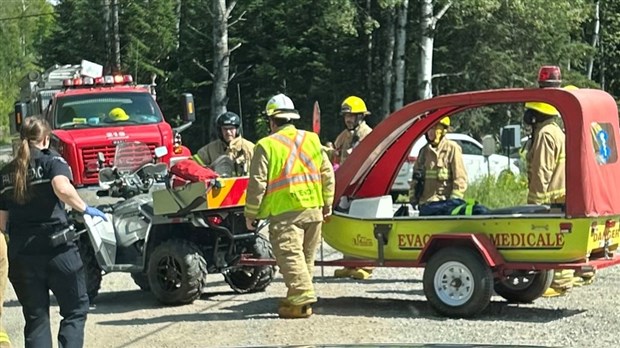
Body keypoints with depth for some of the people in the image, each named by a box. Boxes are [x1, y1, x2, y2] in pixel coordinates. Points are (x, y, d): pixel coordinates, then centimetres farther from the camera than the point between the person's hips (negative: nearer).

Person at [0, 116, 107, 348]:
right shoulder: (51, 162, -2)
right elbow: (62, 188, -24)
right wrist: (84, 208, -14)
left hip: (21, 256, 4)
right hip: (57, 248, -4)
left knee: (35, 318, 9)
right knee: (75, 309, 9)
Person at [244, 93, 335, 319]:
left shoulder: (266, 145, -5)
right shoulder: (312, 140, 11)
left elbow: (257, 183, -7)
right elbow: (327, 174, 13)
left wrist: (251, 213, 2)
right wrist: (327, 203, 21)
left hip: (284, 211, -6)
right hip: (313, 208, 6)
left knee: (290, 256, -6)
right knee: (306, 256, 15)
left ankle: (301, 300, -14)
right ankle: (300, 297, 21)